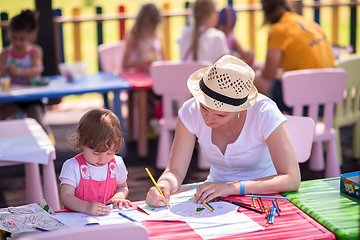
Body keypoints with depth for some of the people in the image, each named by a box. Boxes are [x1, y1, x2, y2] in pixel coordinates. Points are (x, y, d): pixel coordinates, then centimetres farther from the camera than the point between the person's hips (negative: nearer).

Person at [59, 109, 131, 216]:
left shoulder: (117, 164, 4)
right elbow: (66, 196, -16)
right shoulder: (72, 166, -9)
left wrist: (119, 196, -2)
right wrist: (86, 207, -33)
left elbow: (123, 187, 21)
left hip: (109, 216, 3)